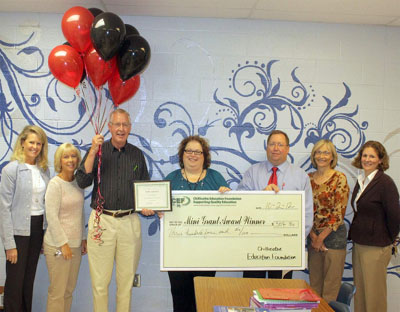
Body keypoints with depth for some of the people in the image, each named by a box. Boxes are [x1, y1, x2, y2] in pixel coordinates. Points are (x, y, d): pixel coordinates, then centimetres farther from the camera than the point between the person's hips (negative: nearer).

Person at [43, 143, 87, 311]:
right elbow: (51, 216, -14)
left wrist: (83, 239, 15)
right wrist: (63, 244, -14)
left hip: (75, 244, 6)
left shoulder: (78, 183, 9)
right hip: (58, 245, -6)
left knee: (69, 288, 12)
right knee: (58, 290, 0)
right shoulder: (55, 184, -11)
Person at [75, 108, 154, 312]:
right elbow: (82, 181, -9)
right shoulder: (97, 150, 2)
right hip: (102, 221, -2)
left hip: (130, 222, 2)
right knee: (100, 280, 4)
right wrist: (93, 152, -15)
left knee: (127, 279, 10)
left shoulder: (137, 154, 9)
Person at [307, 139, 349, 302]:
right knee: (314, 282, 11)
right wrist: (313, 236, -4)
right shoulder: (308, 178, 7)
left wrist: (321, 237, -10)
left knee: (331, 283, 2)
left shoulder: (339, 178, -6)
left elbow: (339, 212, -10)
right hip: (313, 235, 4)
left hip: (333, 234, -4)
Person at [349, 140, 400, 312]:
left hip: (375, 247, -7)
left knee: (373, 293, 3)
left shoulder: (385, 182, -14)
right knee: (359, 291, 15)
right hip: (358, 244, 8)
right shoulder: (361, 181, 10)